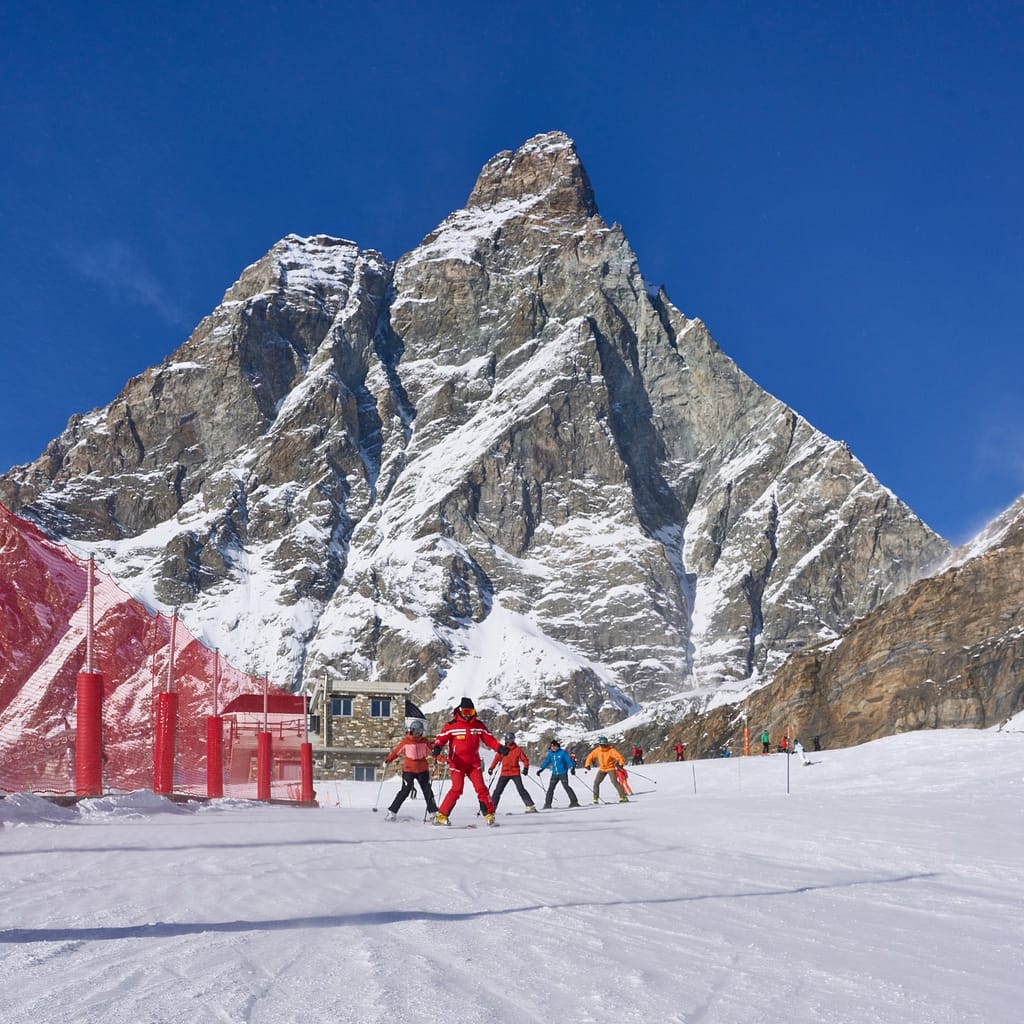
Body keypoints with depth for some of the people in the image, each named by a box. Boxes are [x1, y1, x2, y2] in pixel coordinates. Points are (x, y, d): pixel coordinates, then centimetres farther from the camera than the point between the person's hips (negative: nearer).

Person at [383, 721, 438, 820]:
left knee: (427, 791, 4)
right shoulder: (405, 741, -4)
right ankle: (392, 811, 0)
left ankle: (433, 812, 16)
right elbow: (395, 751, 0)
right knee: (405, 791, -9)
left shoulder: (424, 741, 3)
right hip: (408, 770, -3)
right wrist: (387, 760, -8)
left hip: (423, 770, 3)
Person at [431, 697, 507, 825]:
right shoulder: (451, 725, -4)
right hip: (457, 763, -3)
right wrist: (437, 747, -25)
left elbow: (489, 739, 9)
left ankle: (489, 814, 4)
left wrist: (500, 748, -5)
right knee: (457, 789, -13)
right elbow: (441, 738, -5)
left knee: (481, 788, -6)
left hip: (473, 763, 3)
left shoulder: (478, 725, 6)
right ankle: (441, 816, -3)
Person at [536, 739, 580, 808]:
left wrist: (572, 768, -24)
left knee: (566, 786, -16)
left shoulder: (563, 752, -7)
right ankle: (547, 804, 10)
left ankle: (574, 802, -13)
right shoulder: (550, 754, 8)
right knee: (550, 788, 3)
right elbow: (546, 761, 19)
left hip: (563, 773, -5)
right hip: (554, 774, 5)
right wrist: (541, 769, 18)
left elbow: (569, 760, -11)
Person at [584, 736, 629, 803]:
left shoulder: (611, 750, -18)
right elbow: (590, 757, 6)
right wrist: (587, 765, -3)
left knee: (614, 782, -19)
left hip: (610, 768, -5)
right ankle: (595, 799, 11)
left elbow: (620, 757, -23)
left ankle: (623, 797, -17)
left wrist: (621, 764, -39)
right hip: (602, 769, 5)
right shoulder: (597, 750, -5)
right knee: (596, 783, -1)